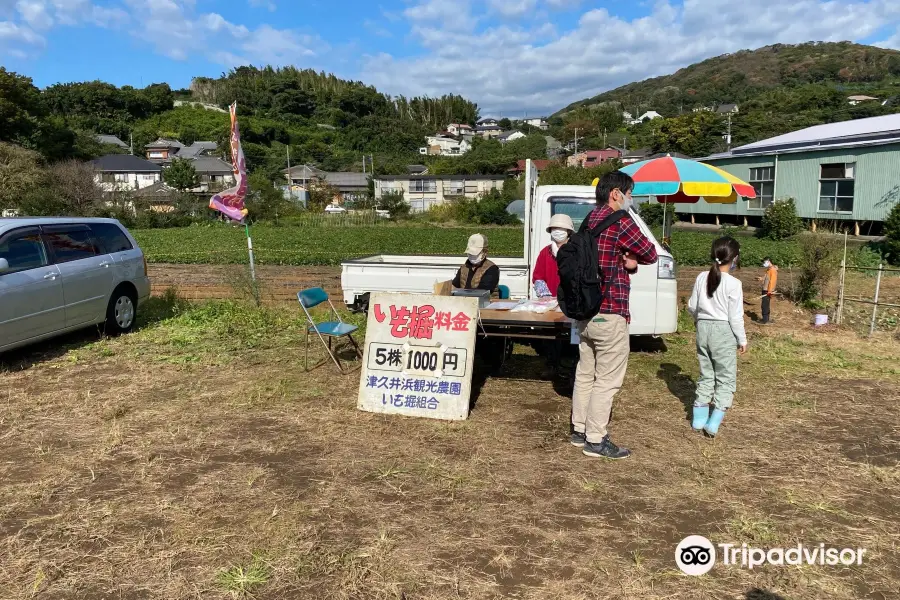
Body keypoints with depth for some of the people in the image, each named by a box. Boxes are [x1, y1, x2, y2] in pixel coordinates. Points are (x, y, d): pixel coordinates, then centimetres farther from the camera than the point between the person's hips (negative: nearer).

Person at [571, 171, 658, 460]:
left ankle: (579, 431, 25)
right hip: (609, 314, -9)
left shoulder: (589, 221, 13)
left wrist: (624, 260, -4)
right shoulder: (620, 222, -14)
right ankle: (595, 441, 6)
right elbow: (651, 254, -6)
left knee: (585, 374, 16)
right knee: (607, 379, 0)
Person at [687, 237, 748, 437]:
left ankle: (699, 418, 21)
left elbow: (692, 306, 7)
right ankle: (714, 422, -2)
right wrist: (742, 340, 0)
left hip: (703, 328, 5)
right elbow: (735, 316, -11)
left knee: (706, 374, 17)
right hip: (724, 331, -5)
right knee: (726, 378, 5)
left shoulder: (702, 278, 1)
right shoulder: (733, 283, -14)